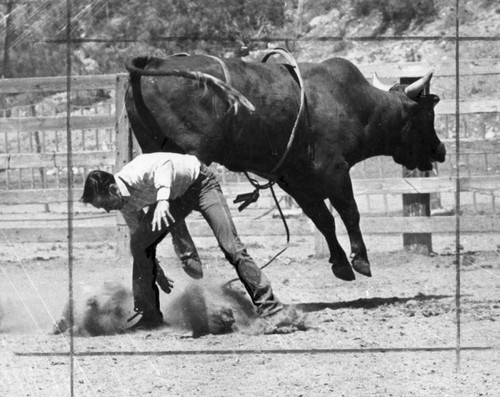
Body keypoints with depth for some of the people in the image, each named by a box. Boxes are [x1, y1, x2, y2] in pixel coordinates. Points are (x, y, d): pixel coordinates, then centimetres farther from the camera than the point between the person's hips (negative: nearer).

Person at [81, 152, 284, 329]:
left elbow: (164, 163, -50)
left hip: (198, 182, -7)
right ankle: (149, 315, 1)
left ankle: (270, 309, -16)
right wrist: (157, 272, 10)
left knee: (230, 245, -18)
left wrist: (162, 199, -62)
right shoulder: (125, 204, -8)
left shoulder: (135, 174, -33)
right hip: (173, 195, 7)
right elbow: (139, 233, 5)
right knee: (138, 244, -8)